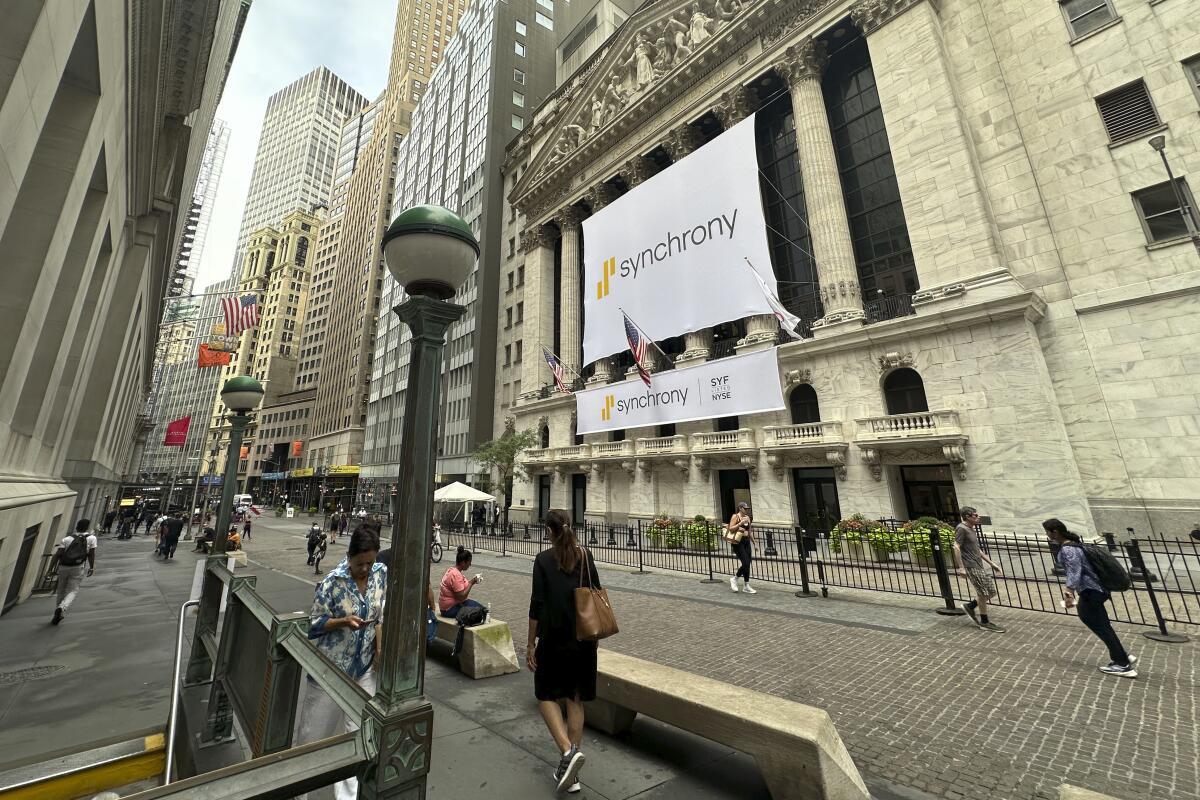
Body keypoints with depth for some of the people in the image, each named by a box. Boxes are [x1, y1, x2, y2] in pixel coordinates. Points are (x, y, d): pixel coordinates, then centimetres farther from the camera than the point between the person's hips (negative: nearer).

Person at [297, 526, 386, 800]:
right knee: (317, 727, 16)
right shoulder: (333, 582, -22)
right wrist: (343, 621, -29)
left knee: (359, 732, 11)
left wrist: (381, 645, -3)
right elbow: (314, 624, -13)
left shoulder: (381, 574, -9)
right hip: (330, 667, -3)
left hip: (364, 667, 3)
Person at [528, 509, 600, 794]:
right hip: (584, 640, 4)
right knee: (575, 699, 15)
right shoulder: (585, 557, 0)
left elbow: (537, 604, -12)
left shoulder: (544, 559, -12)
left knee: (546, 696, 15)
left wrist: (530, 644, -4)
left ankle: (568, 750, -4)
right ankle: (571, 774, 23)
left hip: (554, 639, -4)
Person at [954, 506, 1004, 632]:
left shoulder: (971, 529, 15)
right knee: (983, 594, -1)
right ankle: (984, 623, 13)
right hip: (971, 567, -9)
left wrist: (991, 563, 21)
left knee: (991, 592, 10)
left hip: (979, 566, 9)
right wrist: (962, 567, -21)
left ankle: (970, 607, 24)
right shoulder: (961, 529, -15)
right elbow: (956, 547, -20)